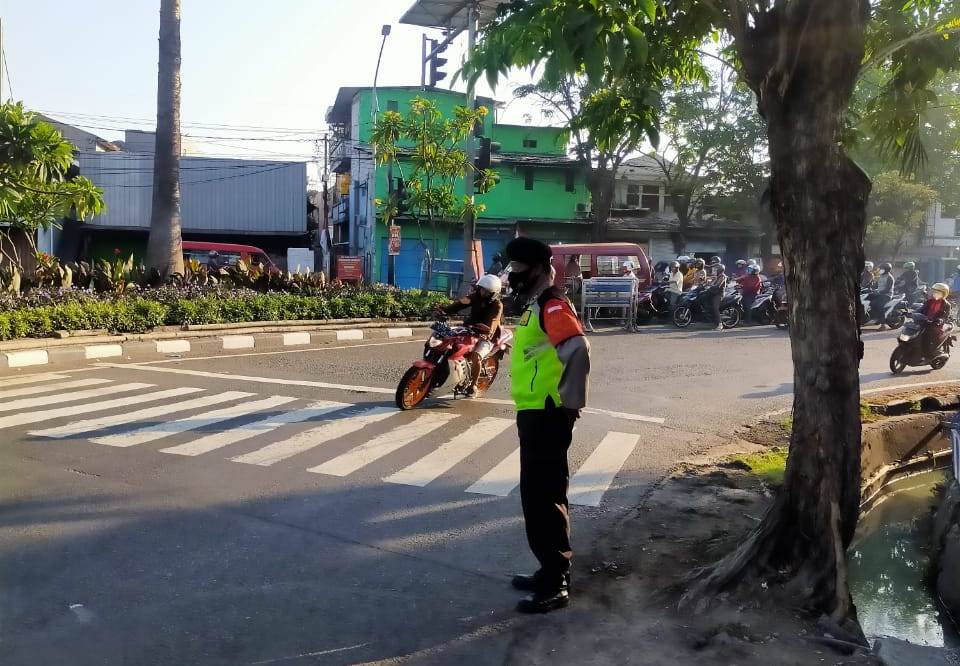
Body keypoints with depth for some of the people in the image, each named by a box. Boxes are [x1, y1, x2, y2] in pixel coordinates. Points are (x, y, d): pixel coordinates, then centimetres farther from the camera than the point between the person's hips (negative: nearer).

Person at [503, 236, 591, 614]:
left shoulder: (551, 304, -15)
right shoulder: (536, 305, 17)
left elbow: (578, 351, -29)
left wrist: (571, 403, -23)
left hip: (547, 415, -10)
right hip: (534, 413, 11)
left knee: (545, 497, -5)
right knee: (537, 494, 16)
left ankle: (556, 586, 5)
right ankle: (551, 571, 28)